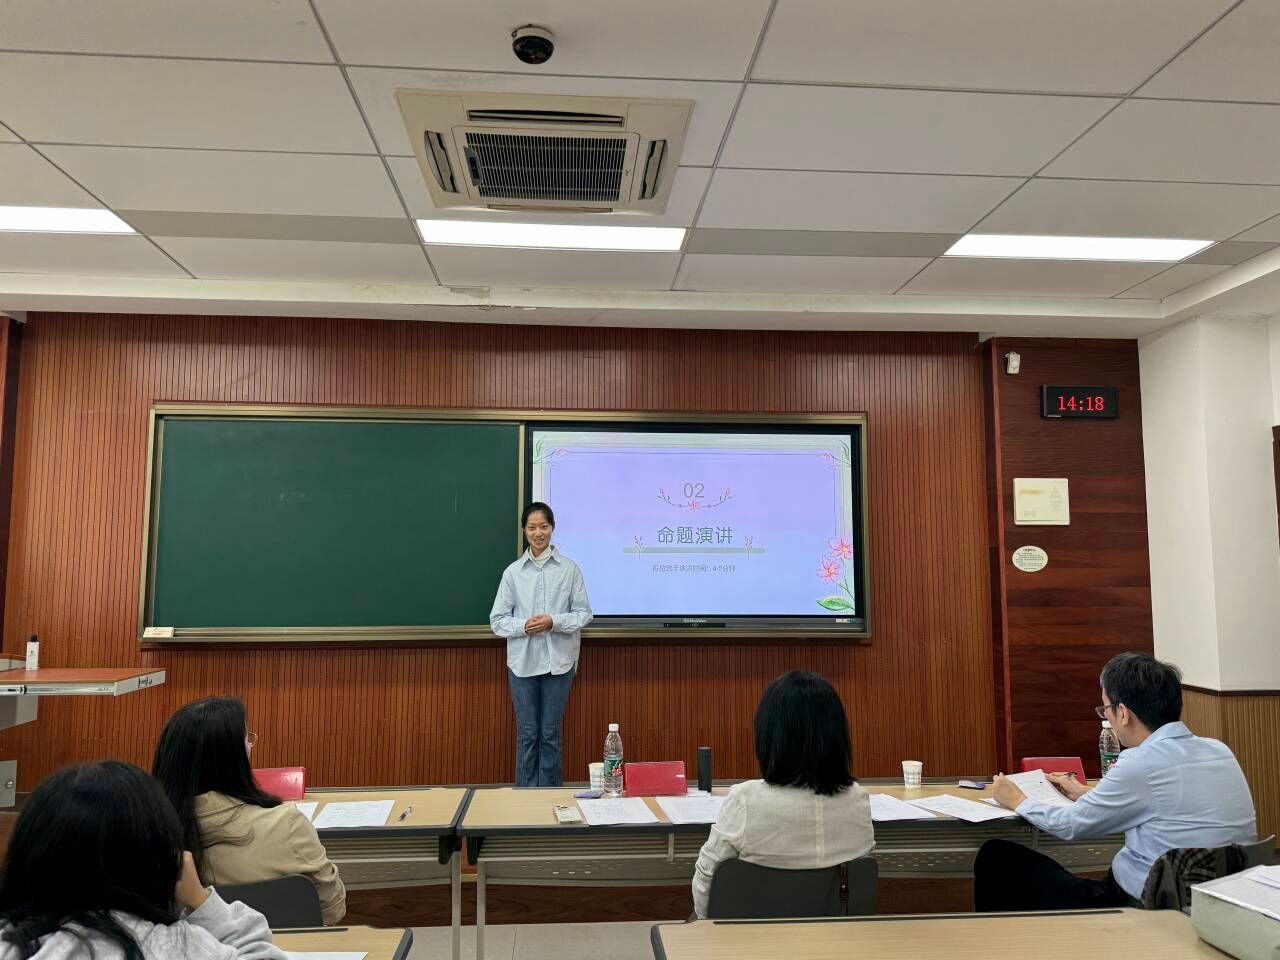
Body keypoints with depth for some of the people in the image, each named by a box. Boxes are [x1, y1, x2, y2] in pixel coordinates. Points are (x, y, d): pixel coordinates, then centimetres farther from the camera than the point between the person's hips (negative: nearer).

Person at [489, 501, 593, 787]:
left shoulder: (569, 569, -1)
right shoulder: (513, 572, 1)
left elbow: (583, 613, 2)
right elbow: (497, 620, 2)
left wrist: (553, 622, -14)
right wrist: (524, 626, -15)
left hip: (559, 661, 0)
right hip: (523, 661, 1)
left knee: (551, 734, 7)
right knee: (527, 733, 8)